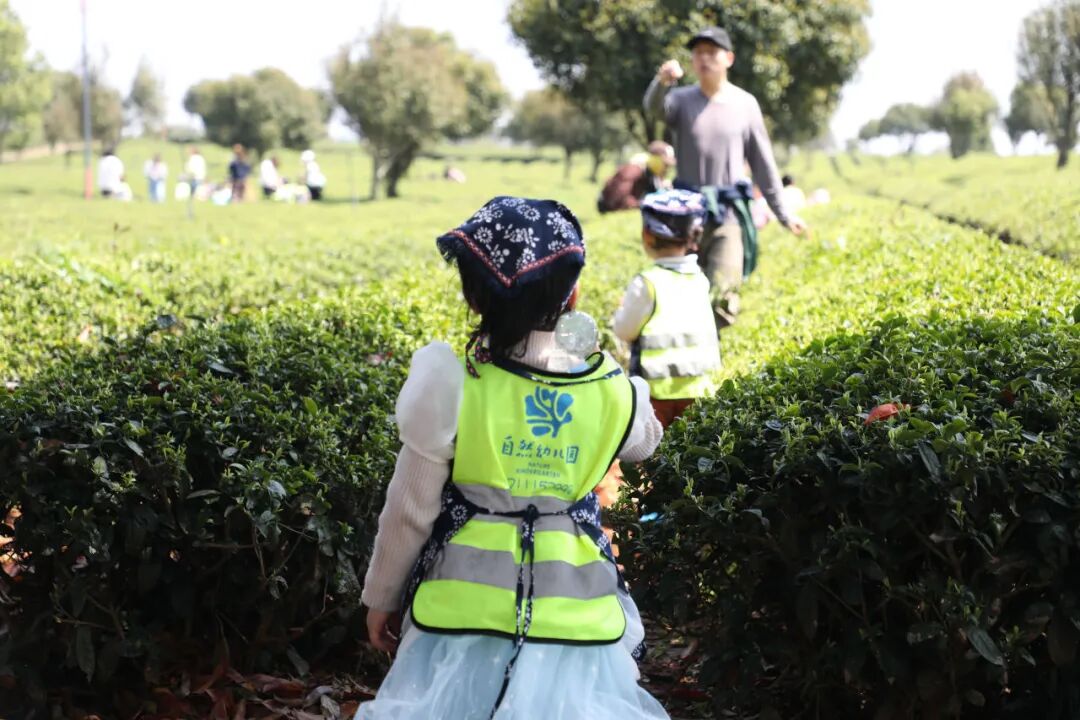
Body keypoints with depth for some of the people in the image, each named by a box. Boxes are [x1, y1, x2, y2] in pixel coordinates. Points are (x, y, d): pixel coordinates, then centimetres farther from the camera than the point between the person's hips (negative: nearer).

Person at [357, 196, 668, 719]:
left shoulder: (450, 383, -15)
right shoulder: (615, 392, -7)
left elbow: (410, 512, -7)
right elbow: (644, 443, 19)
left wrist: (381, 598, 8)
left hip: (465, 605, -2)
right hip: (573, 610, 2)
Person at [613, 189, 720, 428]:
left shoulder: (647, 283, -13)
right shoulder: (699, 279, 5)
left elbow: (624, 330, -4)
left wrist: (623, 308, 13)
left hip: (659, 389, -5)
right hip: (696, 387, 5)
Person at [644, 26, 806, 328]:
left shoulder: (745, 104, 4)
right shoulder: (682, 100, 1)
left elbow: (763, 162, 10)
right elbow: (654, 107, -24)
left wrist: (783, 214, 8)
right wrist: (662, 82, -48)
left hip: (728, 212, -1)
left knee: (723, 295, -16)